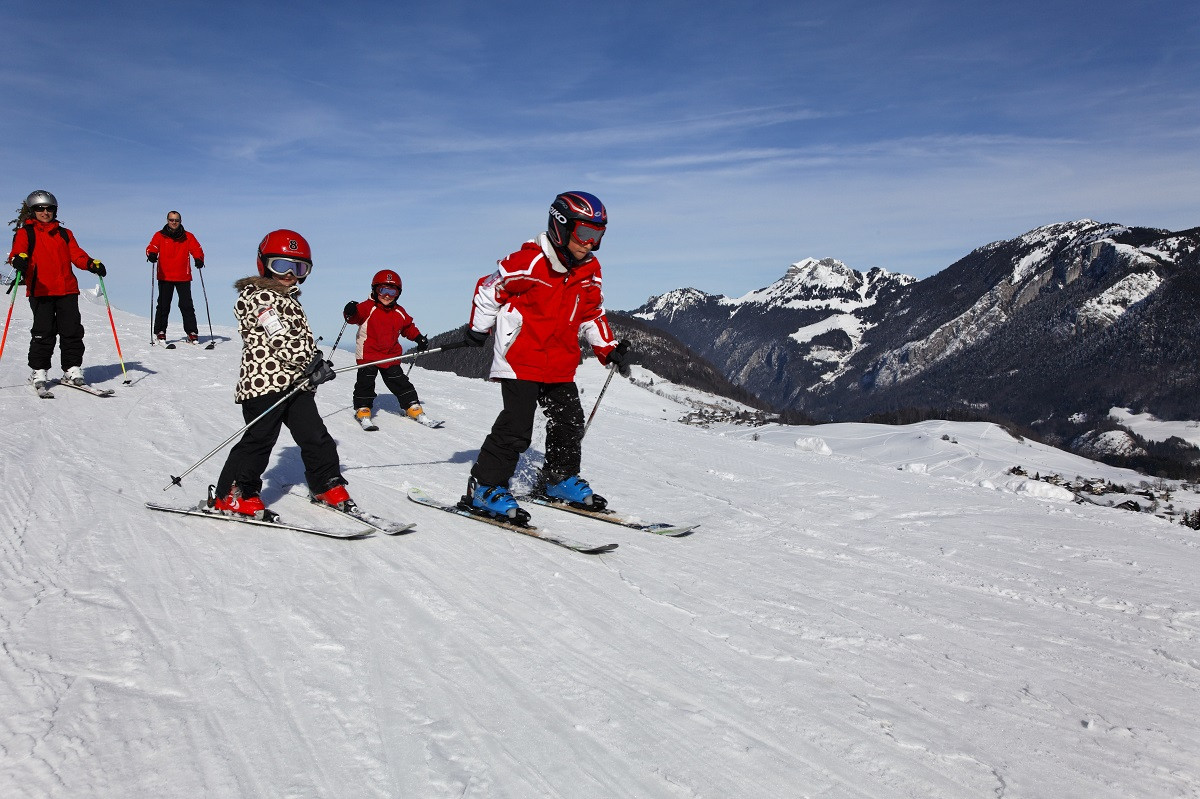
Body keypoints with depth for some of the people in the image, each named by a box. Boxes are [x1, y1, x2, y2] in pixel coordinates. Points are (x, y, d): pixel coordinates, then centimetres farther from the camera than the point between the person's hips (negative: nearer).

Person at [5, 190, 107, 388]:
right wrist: (19, 260, -31)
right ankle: (39, 370, 6)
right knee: (43, 331, -5)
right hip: (40, 290, -3)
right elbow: (17, 251, -7)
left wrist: (92, 264, -10)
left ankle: (72, 369, 8)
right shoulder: (25, 233, 10)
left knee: (72, 330, -1)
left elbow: (77, 255, 11)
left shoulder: (64, 234, 21)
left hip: (67, 290, 3)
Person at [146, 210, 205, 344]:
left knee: (186, 305, -1)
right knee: (163, 305, 3)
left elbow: (196, 249, 2)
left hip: (183, 277, 0)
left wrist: (199, 259, -20)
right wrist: (152, 254, -29)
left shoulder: (188, 237, 8)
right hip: (164, 276, 0)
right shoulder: (159, 236, 7)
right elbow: (152, 247, -4)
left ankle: (192, 332, 3)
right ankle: (160, 332, 13)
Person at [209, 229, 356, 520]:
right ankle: (231, 494, 4)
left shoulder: (290, 300, 23)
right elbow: (280, 338, -18)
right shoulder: (260, 297, -8)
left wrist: (317, 363, 14)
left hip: (296, 383, 9)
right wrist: (310, 363, -20)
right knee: (259, 438, -6)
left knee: (315, 435, 10)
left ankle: (328, 486, 22)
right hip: (265, 380, -9)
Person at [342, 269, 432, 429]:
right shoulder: (368, 308, -8)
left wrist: (419, 338, 17)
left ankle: (414, 408, 15)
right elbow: (356, 316, -22)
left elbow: (409, 327, 24)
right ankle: (363, 410, 10)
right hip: (368, 355, -4)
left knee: (400, 383, 9)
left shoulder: (400, 313, 9)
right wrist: (350, 313, -44)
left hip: (391, 357, 4)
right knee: (365, 383, -3)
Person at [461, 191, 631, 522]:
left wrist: (609, 349, 9)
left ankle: (559, 480, 31)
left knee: (570, 421, 12)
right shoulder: (530, 262, -17)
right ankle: (484, 488, -2)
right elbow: (489, 289, -7)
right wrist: (478, 330, 1)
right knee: (516, 426, -13)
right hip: (520, 359, -7)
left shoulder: (589, 271, 4)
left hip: (560, 365, 7)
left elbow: (592, 314, 17)